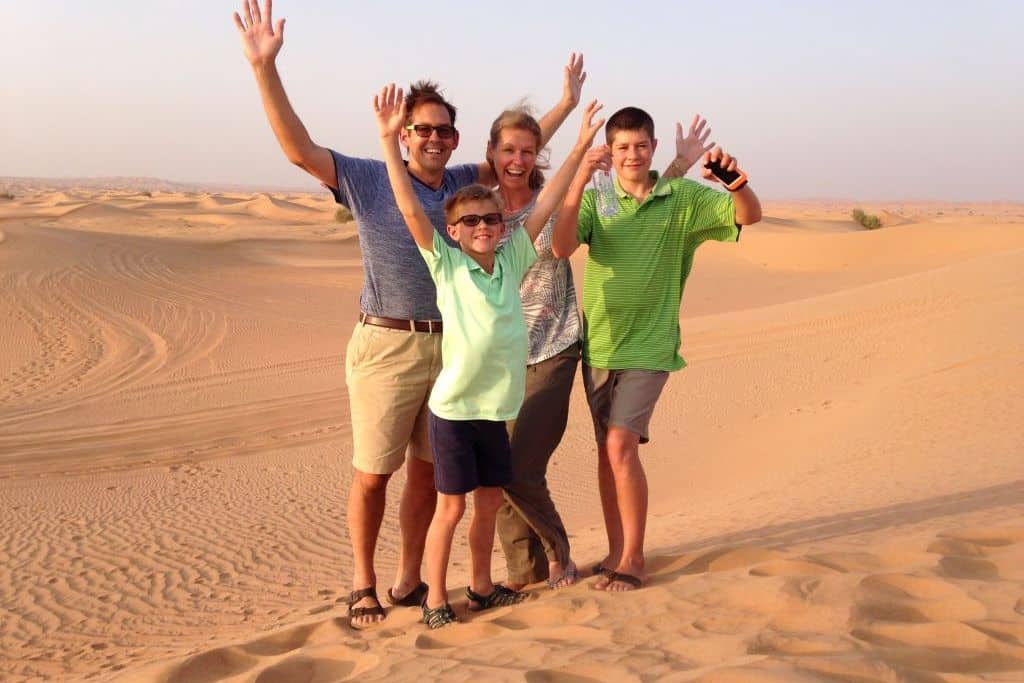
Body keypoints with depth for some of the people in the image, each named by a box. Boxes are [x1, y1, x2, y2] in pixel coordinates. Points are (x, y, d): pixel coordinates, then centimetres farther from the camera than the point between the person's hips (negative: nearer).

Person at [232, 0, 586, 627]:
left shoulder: (463, 183, 9)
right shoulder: (370, 180, -5)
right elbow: (299, 149, -15)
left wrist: (568, 102, 24)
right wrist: (264, 67, -24)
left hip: (449, 346, 5)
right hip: (387, 346, -5)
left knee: (429, 470, 11)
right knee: (373, 474, 2)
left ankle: (409, 582, 24)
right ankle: (363, 586, 16)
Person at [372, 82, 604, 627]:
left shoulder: (511, 261, 4)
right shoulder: (446, 265, -7)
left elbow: (545, 206, 7)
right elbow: (410, 209, -16)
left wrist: (580, 148, 7)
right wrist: (389, 140, -23)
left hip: (495, 408, 5)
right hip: (453, 408, -5)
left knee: (490, 501, 15)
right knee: (451, 506, 1)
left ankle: (480, 587, 31)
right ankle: (435, 599, 14)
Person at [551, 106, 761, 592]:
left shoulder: (683, 198, -2)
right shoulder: (596, 198, 2)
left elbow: (749, 215, -11)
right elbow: (560, 247, -16)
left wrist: (734, 179, -33)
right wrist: (580, 178, -28)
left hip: (648, 347, -3)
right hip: (598, 343, 3)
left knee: (621, 446, -14)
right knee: (607, 449, 9)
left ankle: (633, 561, -4)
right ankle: (616, 552, 21)